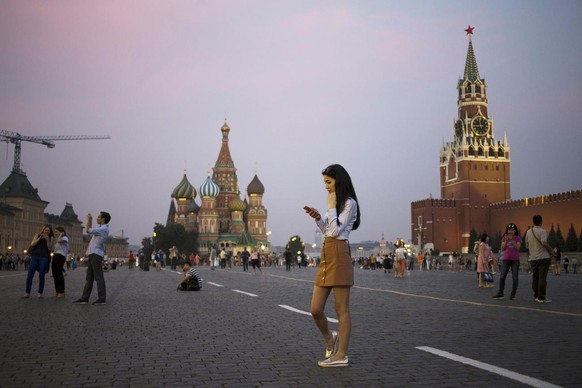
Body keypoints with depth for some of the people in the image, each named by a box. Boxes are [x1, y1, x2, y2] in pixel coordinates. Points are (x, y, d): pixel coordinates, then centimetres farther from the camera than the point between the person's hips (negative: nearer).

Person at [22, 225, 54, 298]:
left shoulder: (50, 238, 9)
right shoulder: (37, 235, 11)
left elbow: (49, 248, -1)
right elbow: (32, 244, 0)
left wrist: (47, 239, -14)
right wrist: (39, 238, -12)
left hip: (44, 258, -1)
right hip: (35, 256, 1)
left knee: (41, 276, -4)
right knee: (30, 275, -5)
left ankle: (40, 293, 4)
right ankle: (27, 293, -2)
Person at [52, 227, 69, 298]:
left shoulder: (65, 238, 1)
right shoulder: (57, 240, 28)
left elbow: (59, 241, -21)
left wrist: (61, 234, -4)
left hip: (61, 256, -9)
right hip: (55, 256, 9)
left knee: (59, 274, -13)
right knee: (55, 275, 5)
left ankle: (62, 292, -12)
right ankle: (57, 291, 9)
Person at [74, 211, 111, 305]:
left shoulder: (104, 229, -12)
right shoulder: (100, 228, 20)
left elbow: (88, 230, -15)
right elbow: (90, 231, 36)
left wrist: (88, 219, 0)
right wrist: (90, 220, 26)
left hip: (96, 255, -10)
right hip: (92, 254, 10)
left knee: (98, 277, -9)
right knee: (89, 278, 9)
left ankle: (102, 298, -8)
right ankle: (84, 298, 10)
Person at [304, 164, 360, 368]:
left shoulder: (349, 202, -4)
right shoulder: (336, 203, 21)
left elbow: (336, 230, -13)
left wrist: (331, 207, -6)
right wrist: (317, 217, 10)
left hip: (339, 255, -8)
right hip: (326, 256, 8)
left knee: (341, 309, -2)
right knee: (315, 310, 6)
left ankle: (341, 355, 3)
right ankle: (329, 338, 29)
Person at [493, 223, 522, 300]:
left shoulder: (518, 238, 2)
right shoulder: (504, 238, 8)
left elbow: (517, 248, -10)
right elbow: (502, 248, 1)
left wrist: (512, 240, -18)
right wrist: (506, 240, -12)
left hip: (515, 260, -2)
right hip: (506, 259, 2)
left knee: (515, 277, -1)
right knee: (502, 276, 0)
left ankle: (513, 294, 5)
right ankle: (500, 293, 5)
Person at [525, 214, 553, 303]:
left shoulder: (528, 232, 10)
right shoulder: (542, 231, -10)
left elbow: (527, 245, 15)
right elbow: (544, 242, -25)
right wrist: (550, 249, -10)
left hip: (533, 258, 6)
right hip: (543, 257, -6)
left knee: (535, 278, 12)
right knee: (543, 277, -5)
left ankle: (536, 296, 17)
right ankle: (541, 297, -7)